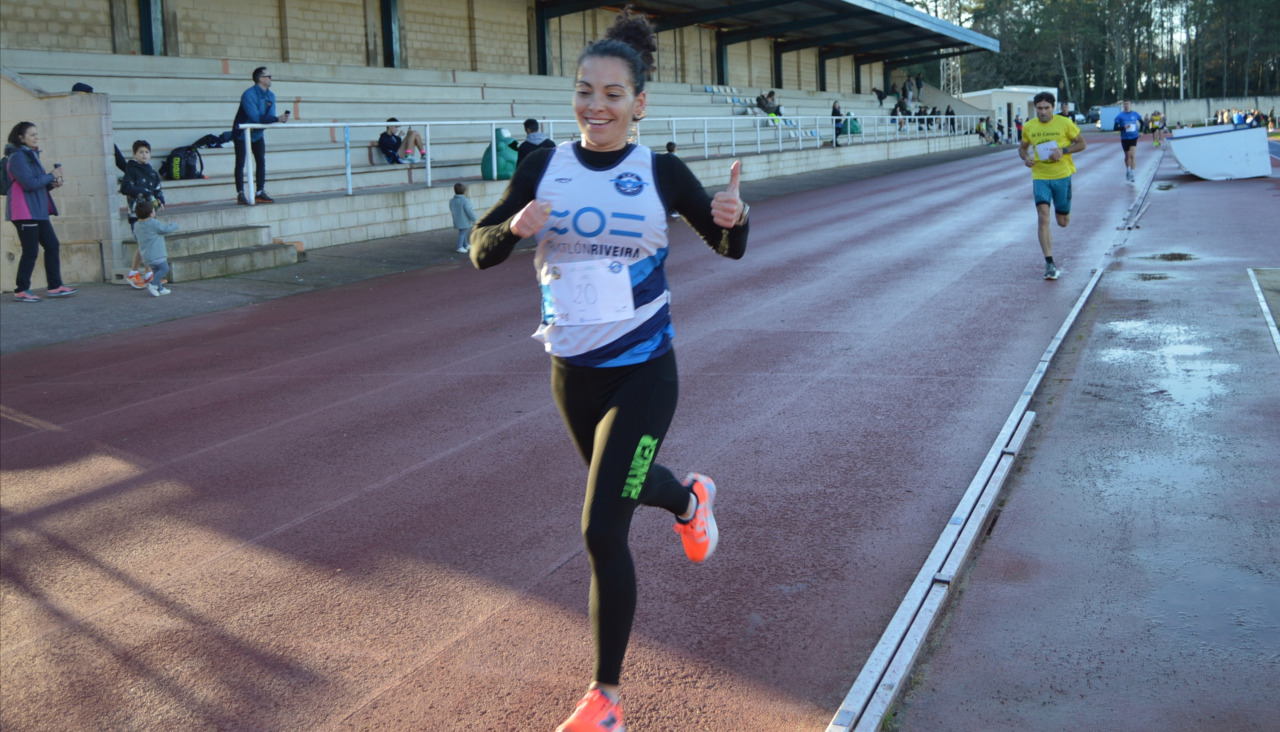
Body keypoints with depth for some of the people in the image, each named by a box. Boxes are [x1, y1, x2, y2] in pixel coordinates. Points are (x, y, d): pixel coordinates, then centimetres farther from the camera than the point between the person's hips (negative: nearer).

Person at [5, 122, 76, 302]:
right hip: (24, 211, -9)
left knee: (52, 245, 6)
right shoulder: (17, 157, -12)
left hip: (38, 211, 9)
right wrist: (51, 176, -10)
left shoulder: (32, 155, 18)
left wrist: (53, 183, 2)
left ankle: (54, 287, 10)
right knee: (31, 251, -6)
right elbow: (29, 183, -20)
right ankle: (21, 290, 4)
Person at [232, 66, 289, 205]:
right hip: (242, 132, -7)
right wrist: (276, 119, -37)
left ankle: (260, 193, 10)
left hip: (257, 133, 7)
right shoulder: (249, 94, -25)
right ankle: (240, 194, -6)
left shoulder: (270, 95, -1)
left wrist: (280, 119, -30)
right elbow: (255, 117, -33)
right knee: (240, 163, -6)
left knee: (261, 162, 5)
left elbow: (270, 115, -7)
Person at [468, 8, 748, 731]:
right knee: (622, 482, 27)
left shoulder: (661, 172, -10)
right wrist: (516, 225, -26)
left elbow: (729, 247, 1)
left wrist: (734, 216, -23)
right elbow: (482, 252, -4)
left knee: (603, 531, -9)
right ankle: (691, 499, 65)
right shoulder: (546, 167, -5)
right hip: (573, 371, 4)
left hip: (642, 373, -4)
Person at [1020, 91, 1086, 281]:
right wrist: (1025, 157, -6)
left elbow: (1081, 143, 1)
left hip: (1062, 175, -1)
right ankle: (1049, 263, -11)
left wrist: (1063, 151, -16)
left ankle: (1064, 211, 49)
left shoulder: (1064, 123, -6)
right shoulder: (1029, 127, 2)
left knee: (1063, 221, 9)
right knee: (1043, 217, -15)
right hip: (1040, 177, 1)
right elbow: (1023, 147, 17)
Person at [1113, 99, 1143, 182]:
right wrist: (1124, 127, -22)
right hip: (1124, 138, 1)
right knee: (1127, 156, 14)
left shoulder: (1135, 114, 0)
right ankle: (1127, 171, 37)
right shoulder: (1120, 116, -5)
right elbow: (1115, 128, -7)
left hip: (1134, 137, -1)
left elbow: (1141, 122, 19)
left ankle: (1132, 173, -14)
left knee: (1132, 155, -15)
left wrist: (1140, 131, 8)